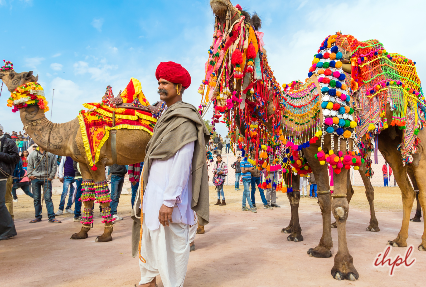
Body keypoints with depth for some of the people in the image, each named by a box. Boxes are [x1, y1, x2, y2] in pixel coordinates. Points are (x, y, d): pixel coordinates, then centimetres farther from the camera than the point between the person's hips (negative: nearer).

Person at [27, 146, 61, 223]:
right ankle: (38, 216, 16)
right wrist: (30, 175, 1)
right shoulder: (33, 154, 13)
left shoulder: (51, 154, 5)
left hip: (46, 179, -3)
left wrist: (51, 176, -3)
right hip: (35, 179, 3)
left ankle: (51, 217, -4)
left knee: (48, 198, -6)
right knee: (36, 198, 7)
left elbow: (54, 166, 5)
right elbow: (30, 165, 15)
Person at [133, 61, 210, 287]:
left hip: (169, 193, -9)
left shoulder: (184, 120, -13)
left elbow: (182, 163, -21)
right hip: (153, 190, 10)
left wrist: (169, 201, -23)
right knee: (150, 235, 20)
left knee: (172, 241, 1)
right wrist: (146, 192, 18)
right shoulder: (166, 116, 16)